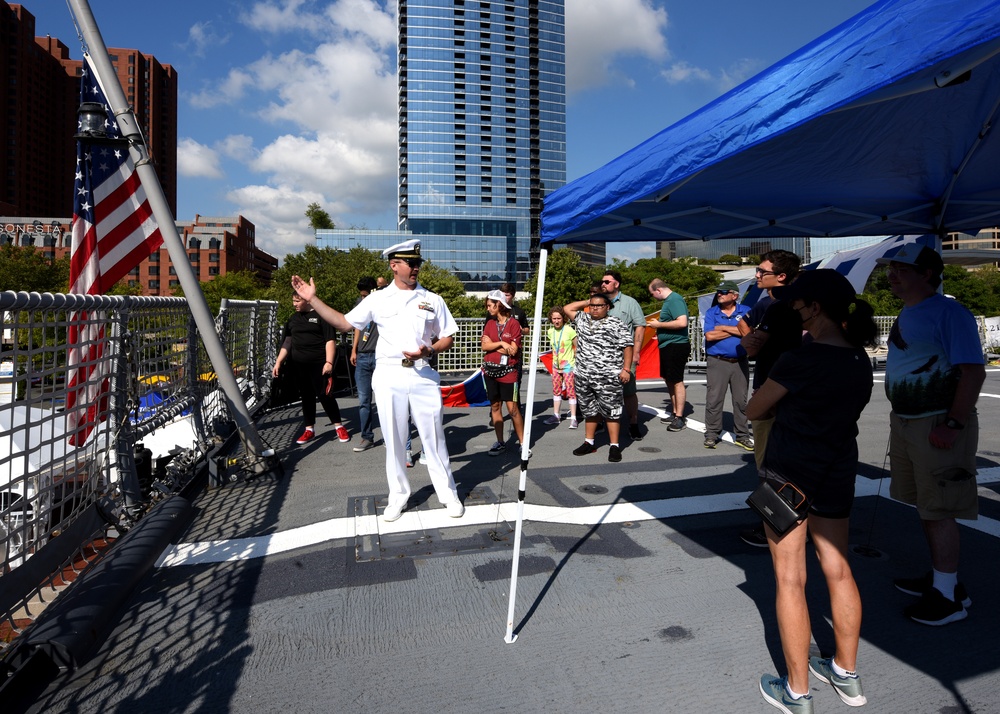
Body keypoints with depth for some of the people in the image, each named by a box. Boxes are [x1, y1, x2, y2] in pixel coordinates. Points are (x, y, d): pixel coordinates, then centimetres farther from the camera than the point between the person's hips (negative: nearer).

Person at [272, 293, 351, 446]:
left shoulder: (320, 315, -4)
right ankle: (309, 429, 20)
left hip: (318, 364, -5)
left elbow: (330, 340, -8)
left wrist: (329, 362, -16)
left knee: (325, 395, -5)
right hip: (298, 365, 5)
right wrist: (278, 362, 13)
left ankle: (339, 427, 8)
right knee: (306, 396, 10)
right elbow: (287, 342, 19)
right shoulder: (293, 318, 14)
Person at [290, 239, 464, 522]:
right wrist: (313, 300, 5)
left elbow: (448, 338, 7)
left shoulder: (432, 300, 5)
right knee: (393, 439, 8)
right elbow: (345, 322, 10)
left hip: (423, 375, -1)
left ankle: (448, 494, 20)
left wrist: (428, 351, -12)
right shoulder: (377, 299, 6)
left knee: (434, 437, 4)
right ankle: (398, 496, 24)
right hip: (389, 376, 1)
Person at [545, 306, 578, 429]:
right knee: (556, 390, 12)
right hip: (556, 365, 6)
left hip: (568, 365, -6)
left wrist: (575, 359, -8)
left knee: (570, 391, -6)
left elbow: (576, 347, -8)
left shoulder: (569, 330, -14)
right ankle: (556, 415, 22)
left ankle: (573, 418, -3)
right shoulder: (551, 331, 4)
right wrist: (555, 359, 14)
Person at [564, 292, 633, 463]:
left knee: (611, 411, -2)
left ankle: (614, 446, 5)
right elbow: (567, 308, 17)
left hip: (608, 377, -5)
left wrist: (625, 369, -12)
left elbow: (627, 347, -4)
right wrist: (588, 301, 14)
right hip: (583, 376, 5)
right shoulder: (582, 319, 14)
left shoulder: (617, 324, -2)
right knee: (589, 410, 15)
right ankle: (589, 443, 25)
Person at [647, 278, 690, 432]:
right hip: (667, 346, 10)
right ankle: (675, 414, 24)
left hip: (676, 346, -10)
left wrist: (659, 324, -18)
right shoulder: (669, 300, 14)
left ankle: (680, 419, 1)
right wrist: (661, 334, 19)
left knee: (677, 381, -5)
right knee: (669, 380, 15)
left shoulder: (675, 300, -16)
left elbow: (682, 322, -27)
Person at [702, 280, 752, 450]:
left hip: (740, 362, 1)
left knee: (741, 400, 8)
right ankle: (711, 434, 9)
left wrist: (723, 327, -14)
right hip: (717, 362, -1)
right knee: (714, 399, -1)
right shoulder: (711, 312, 3)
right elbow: (709, 335, -12)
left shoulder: (745, 311, 5)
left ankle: (742, 435, 18)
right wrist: (736, 330, -9)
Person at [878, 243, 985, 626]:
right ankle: (938, 577, 30)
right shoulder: (906, 315, 12)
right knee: (924, 507, 16)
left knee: (938, 511, -1)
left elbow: (973, 371, -19)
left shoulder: (948, 313, -15)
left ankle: (948, 596, 11)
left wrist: (953, 424, -23)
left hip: (937, 426, -9)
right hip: (905, 422, 9)